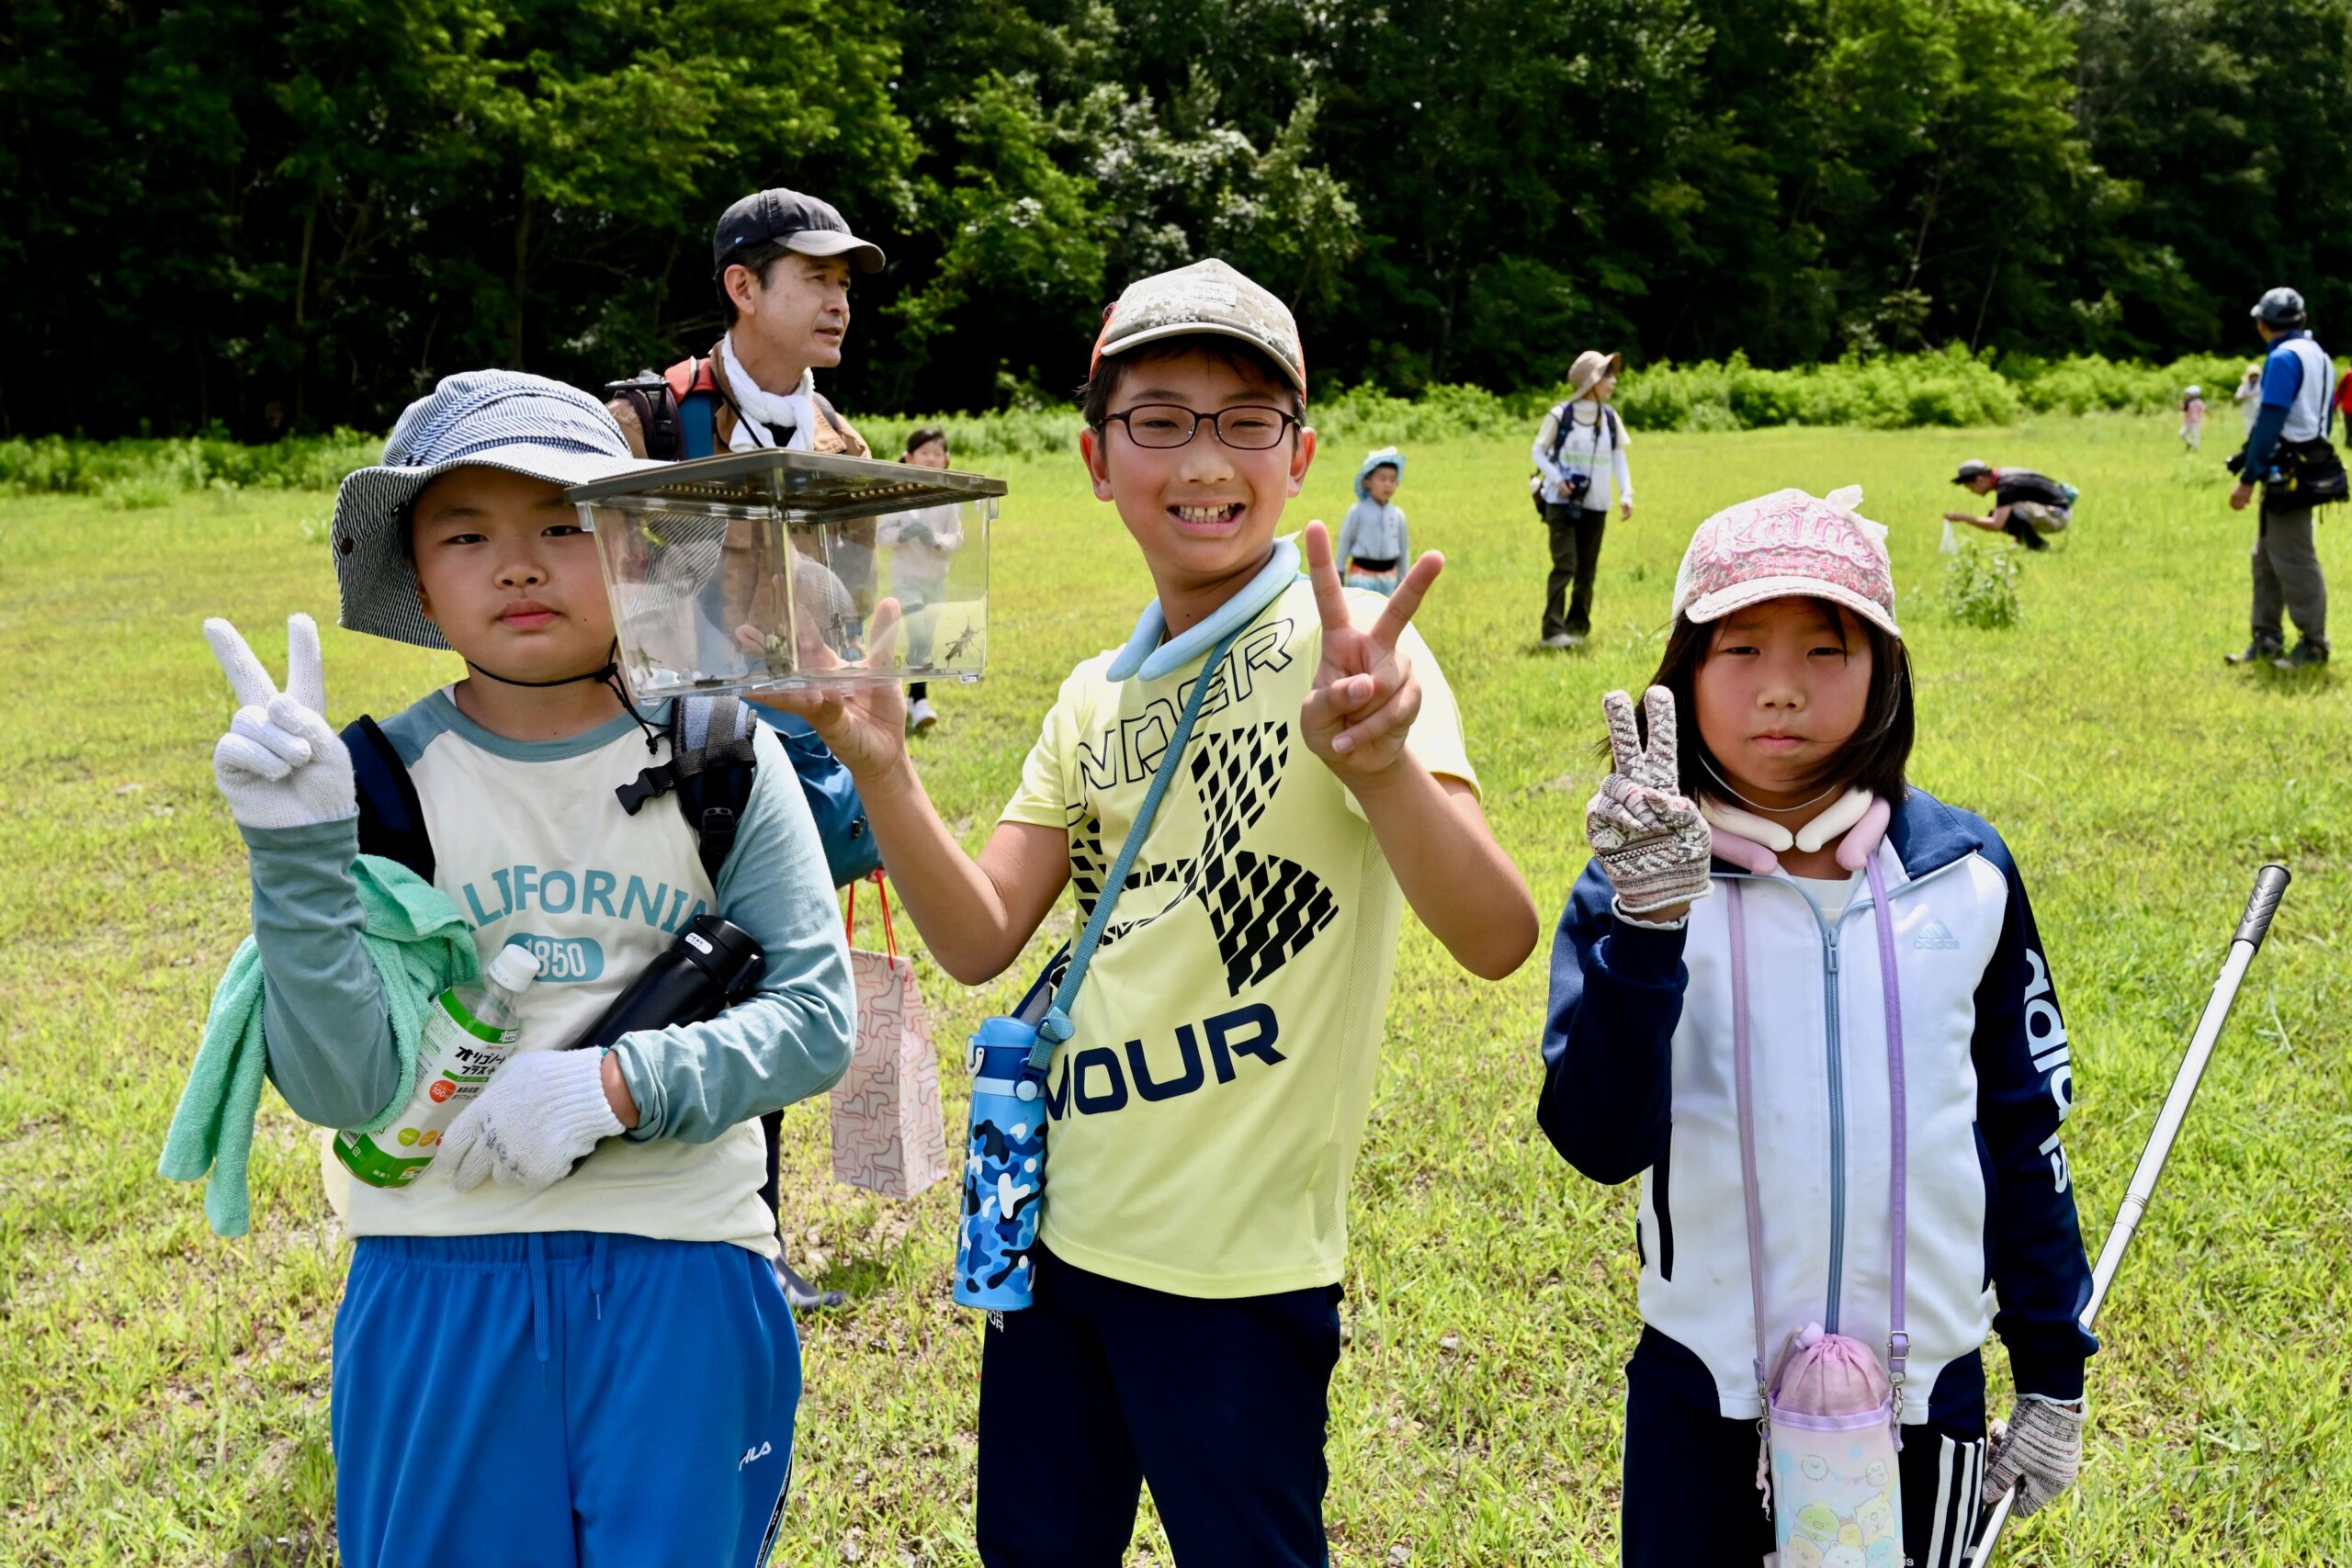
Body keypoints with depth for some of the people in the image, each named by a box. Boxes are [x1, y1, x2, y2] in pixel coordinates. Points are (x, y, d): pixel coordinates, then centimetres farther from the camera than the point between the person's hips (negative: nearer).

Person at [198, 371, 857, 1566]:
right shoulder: (377, 779, -5)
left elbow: (815, 1018, -7)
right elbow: (339, 1087, -11)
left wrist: (615, 1085, -20)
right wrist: (297, 850, -22)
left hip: (680, 1277, 0)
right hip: (436, 1282, 0)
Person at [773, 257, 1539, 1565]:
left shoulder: (1343, 641, -12)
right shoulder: (1097, 698, 8)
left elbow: (1496, 938, -24)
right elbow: (980, 940, 3)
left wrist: (1378, 759, -43)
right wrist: (879, 767, -12)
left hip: (1239, 1266, -6)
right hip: (1060, 1226, 6)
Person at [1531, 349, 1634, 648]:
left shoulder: (1610, 418, 6)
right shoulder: (1560, 415, -7)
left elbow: (1619, 458, 11)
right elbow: (1539, 452, 0)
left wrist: (1626, 493, 0)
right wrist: (1557, 480, -14)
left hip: (1595, 506, 5)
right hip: (1561, 503, -5)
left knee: (1587, 569, 9)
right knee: (1565, 565, -14)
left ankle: (1578, 626, 21)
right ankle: (1553, 630, -17)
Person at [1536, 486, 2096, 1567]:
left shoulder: (1964, 872, -3)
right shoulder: (1635, 887, -9)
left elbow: (2025, 1131, 6)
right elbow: (1601, 1143, -21)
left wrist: (2053, 1376, 10)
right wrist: (1646, 927, -33)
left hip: (1925, 1394, 2)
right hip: (1702, 1397, -1)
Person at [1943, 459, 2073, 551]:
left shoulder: (2007, 486, -23)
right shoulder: (2003, 477, 5)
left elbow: (1996, 525, -29)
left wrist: (1962, 517, -23)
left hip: (2057, 516, -9)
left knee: (2006, 514, -28)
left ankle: (2036, 544, -10)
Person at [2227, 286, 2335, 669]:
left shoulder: (2284, 358, -14)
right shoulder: (2319, 356, 16)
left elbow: (2270, 422, -19)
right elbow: (2323, 418, 19)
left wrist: (2247, 479, -19)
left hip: (2286, 474, -10)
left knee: (2294, 561, -5)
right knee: (2266, 558, 14)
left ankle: (2314, 644, 0)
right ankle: (2267, 639, 18)